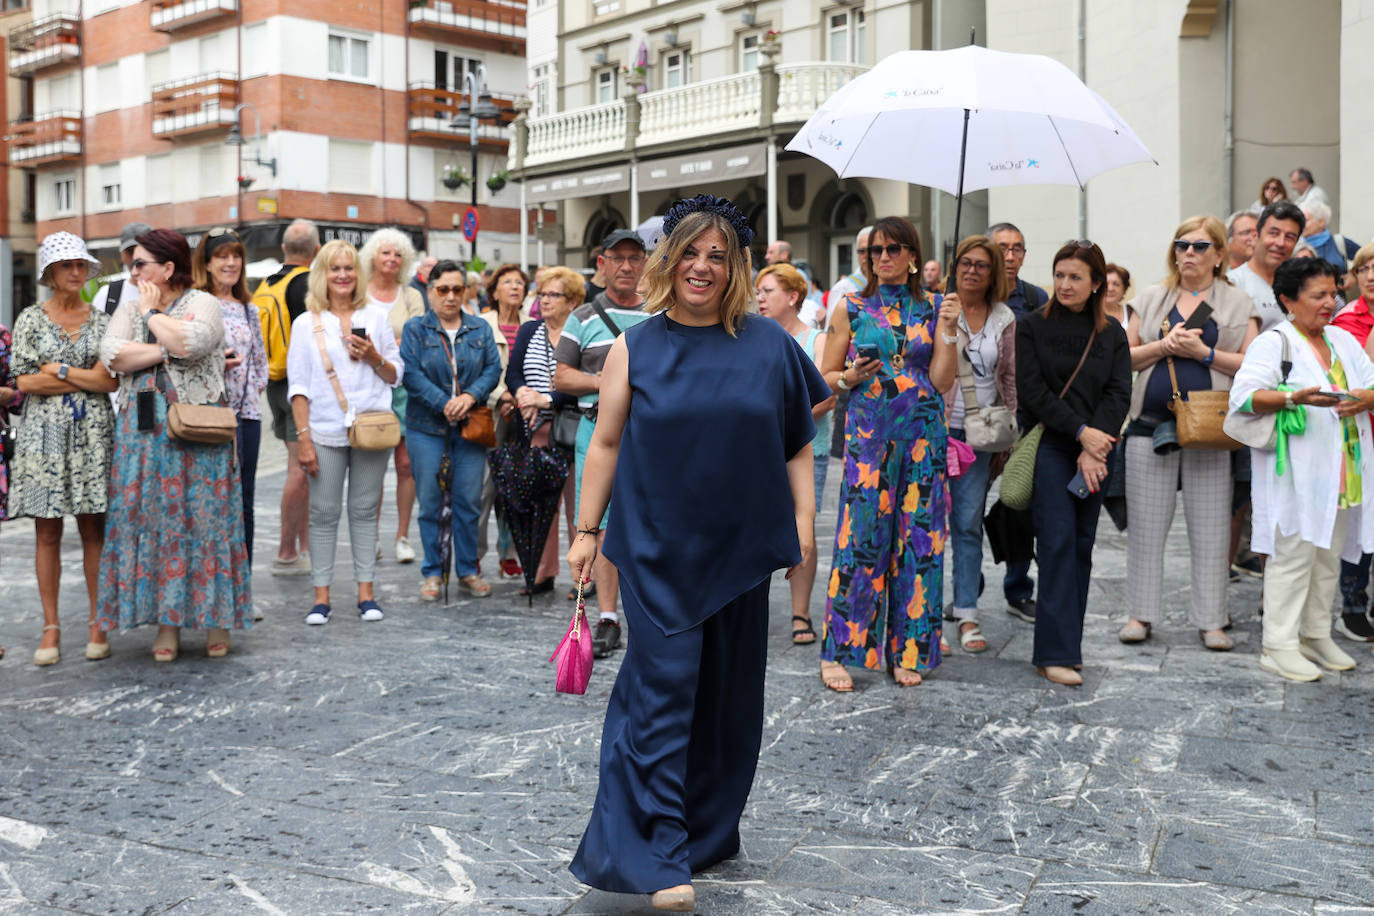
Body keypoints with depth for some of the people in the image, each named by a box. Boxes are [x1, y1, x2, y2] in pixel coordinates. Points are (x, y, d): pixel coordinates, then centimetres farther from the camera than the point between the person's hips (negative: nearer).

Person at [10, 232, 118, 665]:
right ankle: (51, 628, 9)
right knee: (47, 534, 2)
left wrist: (58, 371, -8)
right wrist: (87, 379, -8)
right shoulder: (30, 320, 4)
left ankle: (98, 625, 10)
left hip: (93, 435, 1)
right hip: (44, 434, -1)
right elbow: (22, 382, -4)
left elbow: (112, 380, -2)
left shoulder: (102, 321, 7)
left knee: (94, 531, 3)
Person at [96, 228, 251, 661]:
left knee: (204, 519, -1)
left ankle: (216, 619, 10)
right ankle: (167, 624, 10)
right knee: (152, 521, 3)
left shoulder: (202, 303, 1)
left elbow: (192, 340, -21)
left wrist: (153, 314, -6)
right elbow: (111, 354, -3)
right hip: (143, 432, 4)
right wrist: (168, 350, -10)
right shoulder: (129, 310, 15)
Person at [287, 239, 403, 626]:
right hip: (325, 431, -1)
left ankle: (366, 592, 11)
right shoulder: (306, 324, 6)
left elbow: (396, 376, 12)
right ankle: (321, 595, 7)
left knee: (365, 510, 5)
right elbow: (299, 387, 3)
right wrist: (304, 439, -5)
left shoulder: (377, 317, 10)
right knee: (324, 512, 1)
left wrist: (374, 358, -8)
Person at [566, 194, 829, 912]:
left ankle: (709, 833, 26)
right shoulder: (637, 347, 2)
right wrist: (587, 530, 3)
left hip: (739, 544, 2)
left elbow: (796, 443, 8)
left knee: (727, 693, 10)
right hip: (656, 546, -2)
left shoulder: (768, 345, 4)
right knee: (662, 685, -8)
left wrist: (802, 517, 0)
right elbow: (605, 443, 5)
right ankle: (658, 856, -4)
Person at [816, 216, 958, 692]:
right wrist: (851, 378, -13)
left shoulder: (931, 310, 9)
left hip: (922, 435, 2)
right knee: (860, 538, -7)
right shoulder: (851, 309, 5)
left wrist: (949, 330, -8)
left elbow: (942, 381, 2)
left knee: (917, 538, 2)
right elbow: (825, 376, 7)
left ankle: (907, 651, 12)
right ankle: (837, 652, 0)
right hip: (868, 433, -2)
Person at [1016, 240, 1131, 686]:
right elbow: (1033, 391, -6)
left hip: (1095, 452, 4)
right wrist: (1081, 431, -14)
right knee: (1058, 541, -12)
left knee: (1082, 545, 5)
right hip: (1049, 446, -4)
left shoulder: (1112, 335, 10)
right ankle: (1056, 654, -12)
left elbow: (1119, 395, 1)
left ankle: (1065, 645, 13)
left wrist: (1094, 448, -13)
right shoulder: (1031, 327, 2)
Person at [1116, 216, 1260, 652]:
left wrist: (1203, 352, -13)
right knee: (1146, 524, 3)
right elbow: (1125, 357, 9)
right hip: (1151, 424, 2)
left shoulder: (1238, 303, 7)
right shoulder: (1151, 299, 13)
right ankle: (1141, 614, 12)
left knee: (1210, 529, 1)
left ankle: (1211, 620, 10)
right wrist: (1164, 345, -8)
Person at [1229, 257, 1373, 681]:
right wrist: (1295, 397, -28)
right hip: (1296, 472, -7)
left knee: (1328, 555, 12)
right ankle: (1279, 646, 1)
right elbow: (1243, 395, -16)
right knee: (1292, 554, -6)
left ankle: (1316, 636, 24)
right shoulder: (1273, 343, -5)